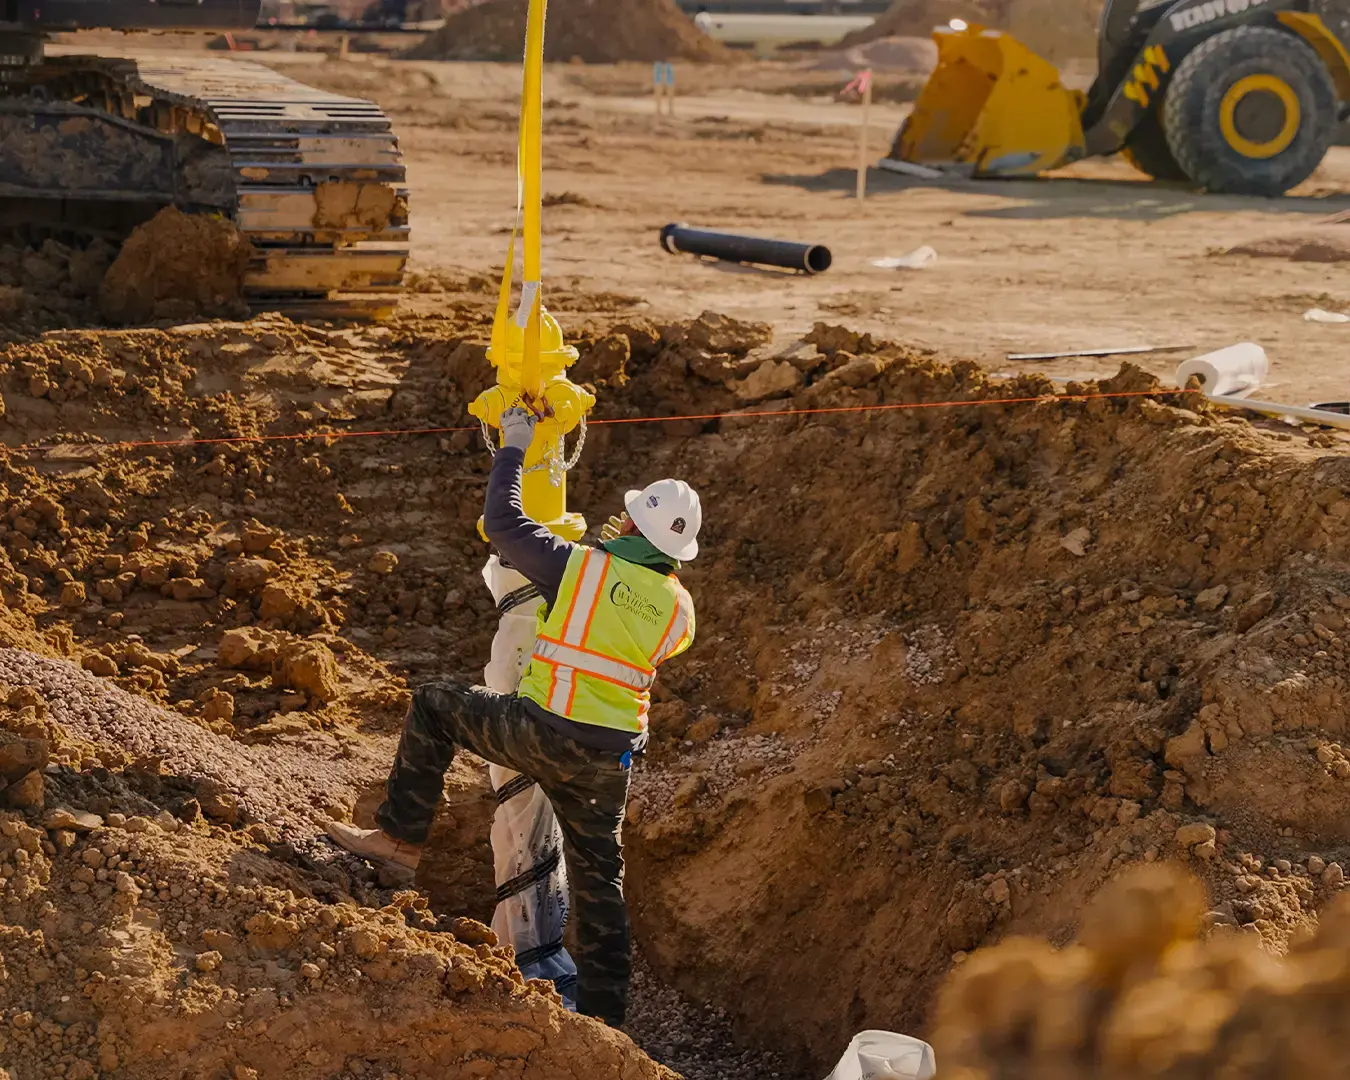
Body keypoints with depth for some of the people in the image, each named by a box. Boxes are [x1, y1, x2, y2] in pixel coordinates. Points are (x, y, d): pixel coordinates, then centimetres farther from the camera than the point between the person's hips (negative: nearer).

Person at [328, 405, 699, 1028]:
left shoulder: (578, 566, -10)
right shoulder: (679, 609, 3)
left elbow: (502, 523, 0)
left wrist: (513, 450, 14)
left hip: (540, 735, -4)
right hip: (609, 758, 4)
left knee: (434, 704, 17)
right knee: (598, 877, 15)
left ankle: (400, 836, 14)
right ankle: (604, 1010, 16)